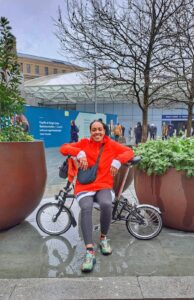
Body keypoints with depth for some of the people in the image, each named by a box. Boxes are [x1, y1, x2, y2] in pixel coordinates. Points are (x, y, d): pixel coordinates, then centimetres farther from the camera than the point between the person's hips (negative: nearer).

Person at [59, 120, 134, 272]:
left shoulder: (111, 144, 9)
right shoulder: (84, 143, 7)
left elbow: (129, 152, 6)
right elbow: (63, 148, 2)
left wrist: (117, 161, -13)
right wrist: (79, 153, -15)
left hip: (103, 186, 1)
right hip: (84, 186, 0)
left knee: (106, 204, -32)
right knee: (86, 208, -32)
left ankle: (103, 238, -3)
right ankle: (90, 252, -29)